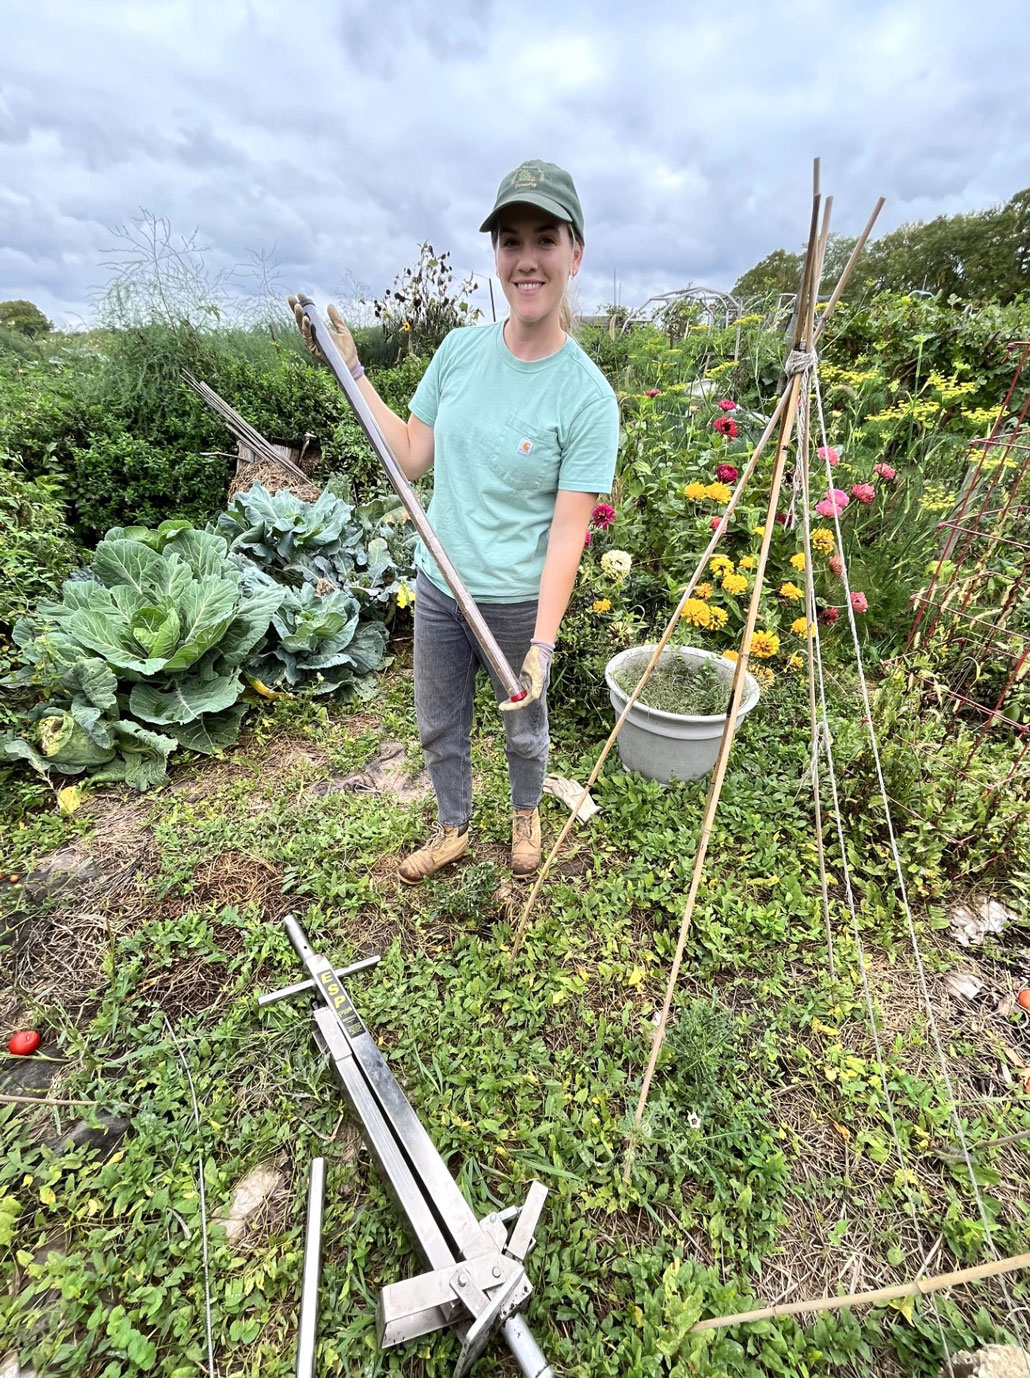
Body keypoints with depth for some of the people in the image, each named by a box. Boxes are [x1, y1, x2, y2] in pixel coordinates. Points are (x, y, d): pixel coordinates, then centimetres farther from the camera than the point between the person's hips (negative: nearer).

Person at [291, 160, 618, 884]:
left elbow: (567, 533, -19)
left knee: (524, 729, 20)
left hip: (520, 603, -4)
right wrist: (352, 369, 1)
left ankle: (527, 814, 53)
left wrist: (542, 642, -25)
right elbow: (411, 456, 4)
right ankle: (453, 829, 48)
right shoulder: (462, 348, -2)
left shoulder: (588, 397, -16)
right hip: (439, 588, 5)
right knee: (439, 727, 20)